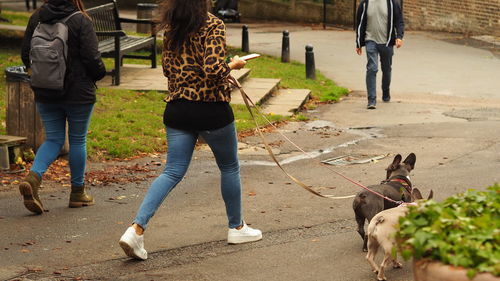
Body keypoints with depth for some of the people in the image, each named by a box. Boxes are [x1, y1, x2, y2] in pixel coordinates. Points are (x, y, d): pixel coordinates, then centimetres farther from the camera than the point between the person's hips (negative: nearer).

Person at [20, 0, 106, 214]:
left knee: (53, 139, 12)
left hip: (45, 93, 4)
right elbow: (92, 58, -15)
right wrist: (99, 74, 6)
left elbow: (25, 54, 5)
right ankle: (77, 193, 20)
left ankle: (33, 177, -13)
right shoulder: (80, 21, -14)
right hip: (78, 92, -4)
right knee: (78, 140, 10)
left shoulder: (36, 18, 0)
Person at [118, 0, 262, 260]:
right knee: (229, 167, 17)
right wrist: (233, 65, -4)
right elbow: (214, 70, -23)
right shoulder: (213, 25, -14)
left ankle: (137, 228, -10)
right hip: (211, 109, -5)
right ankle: (236, 227, 31)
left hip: (177, 109, 5)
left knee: (172, 172, 6)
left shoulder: (172, 29, 6)